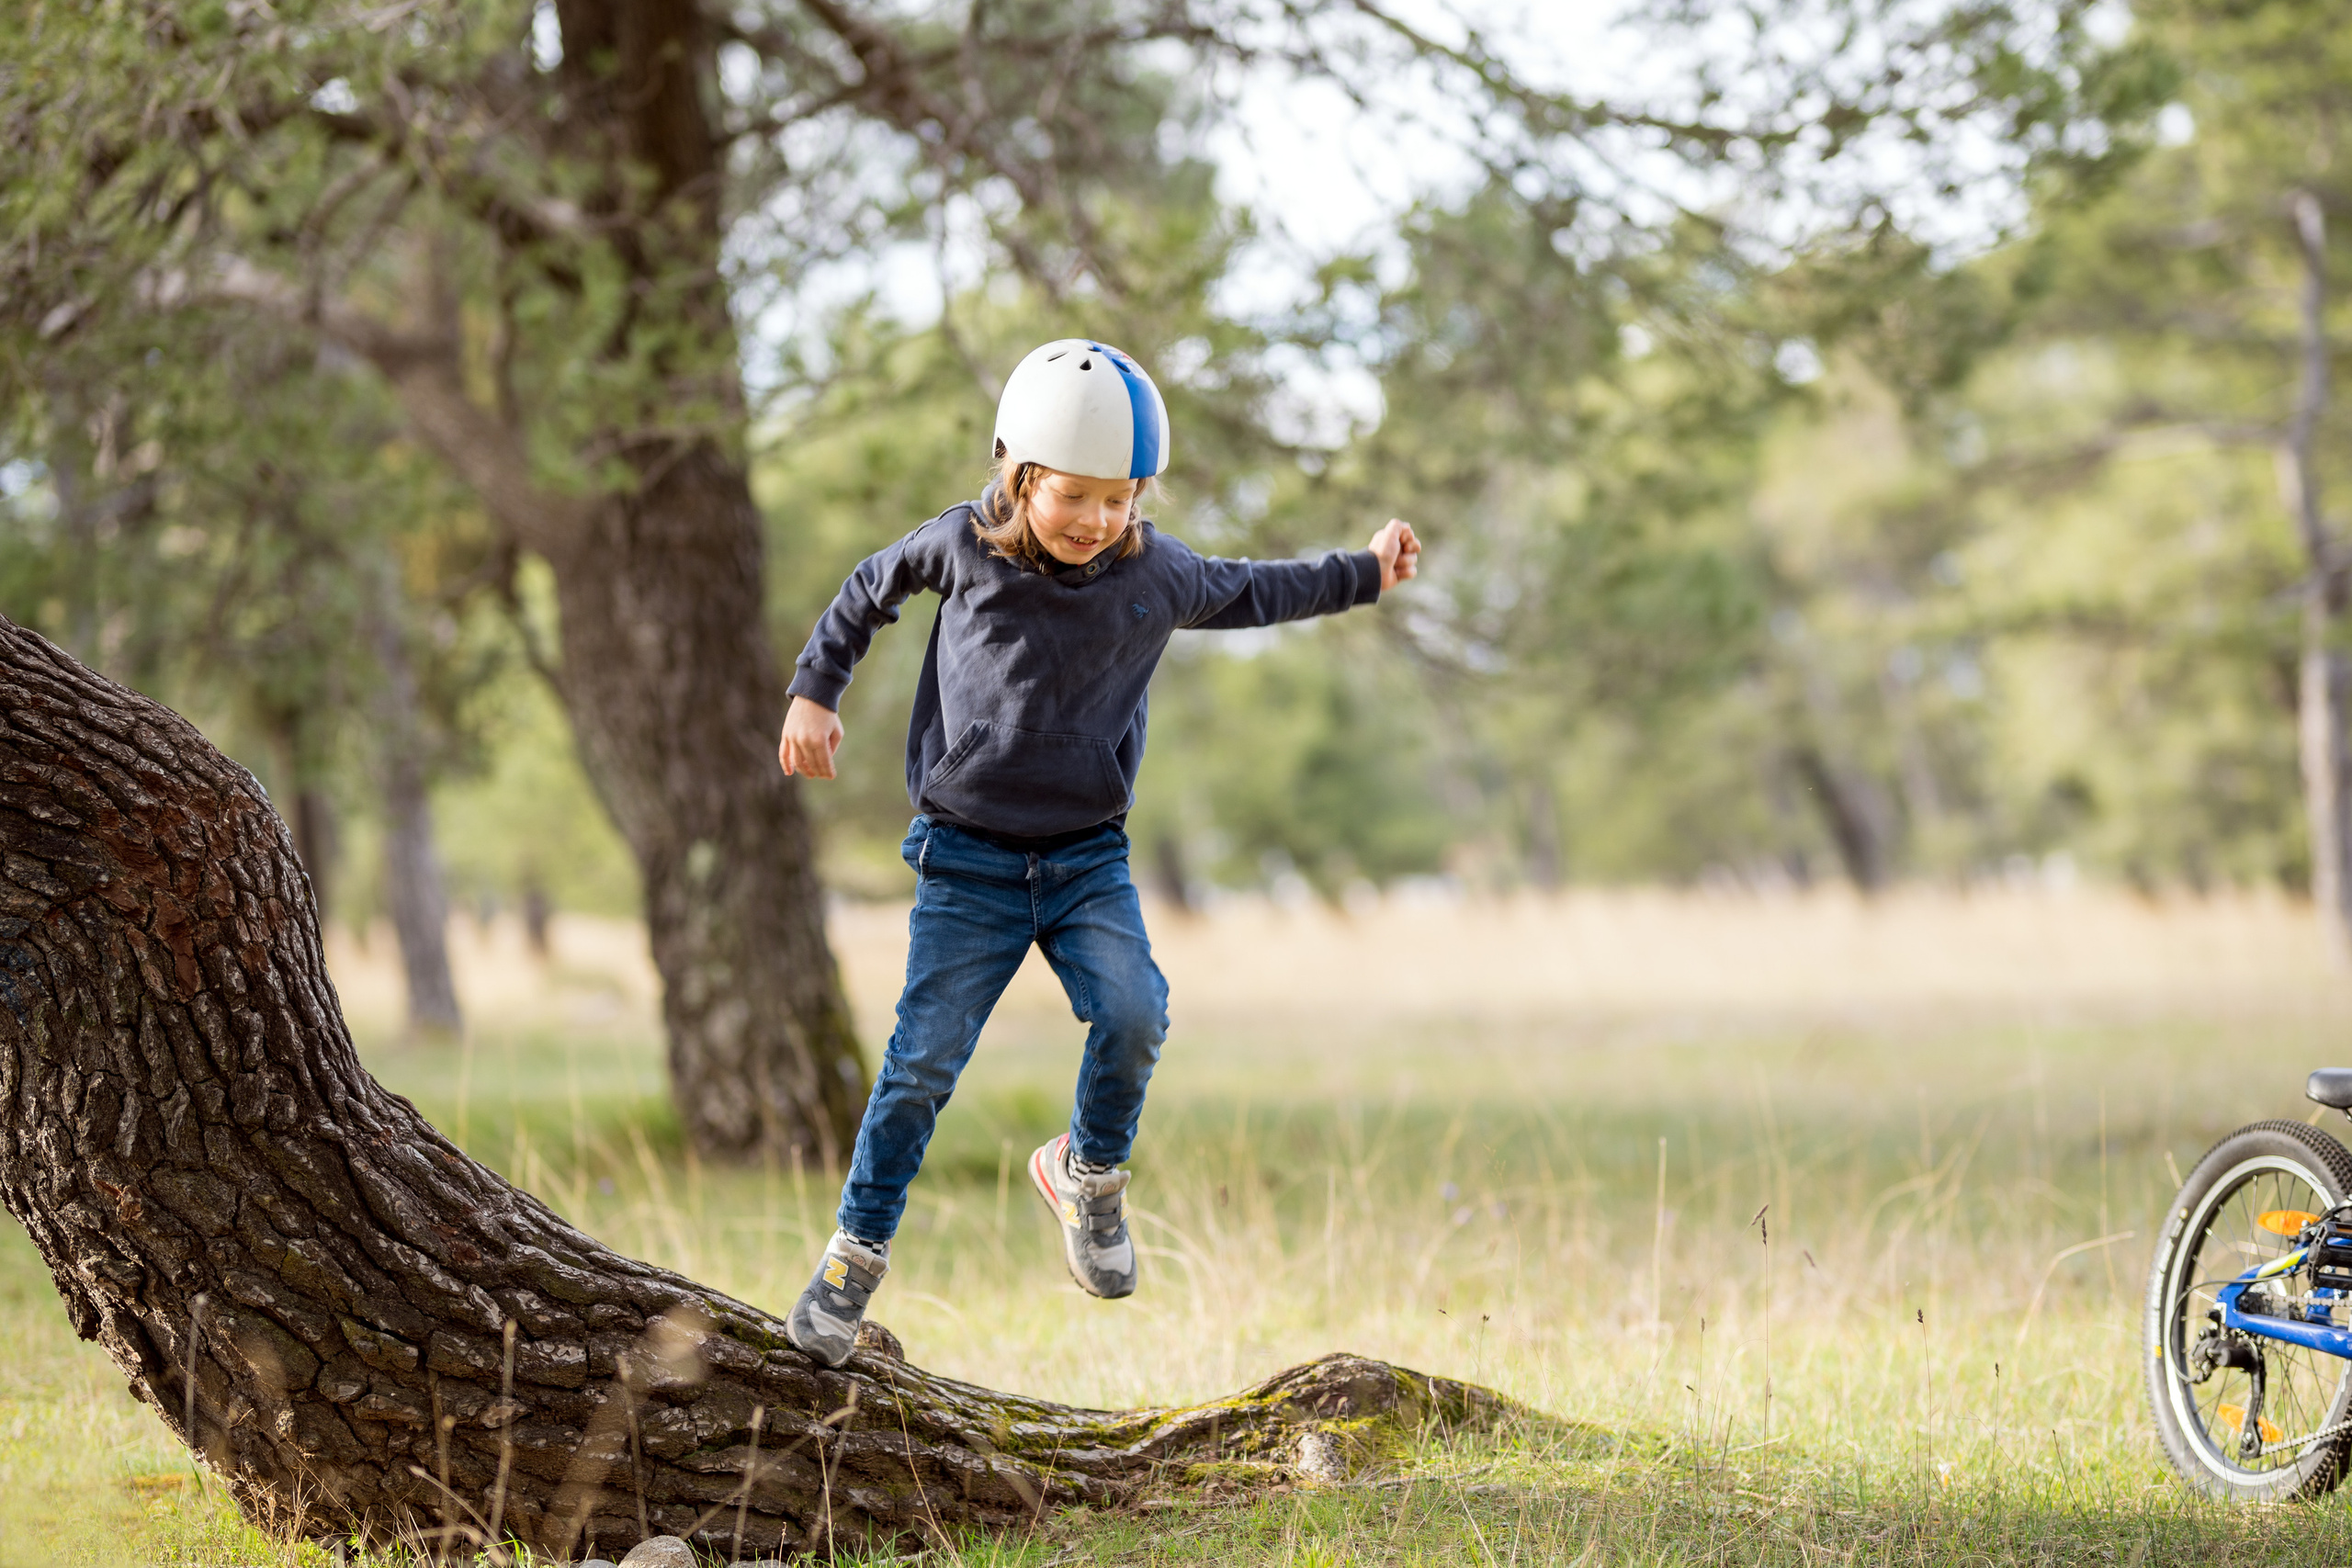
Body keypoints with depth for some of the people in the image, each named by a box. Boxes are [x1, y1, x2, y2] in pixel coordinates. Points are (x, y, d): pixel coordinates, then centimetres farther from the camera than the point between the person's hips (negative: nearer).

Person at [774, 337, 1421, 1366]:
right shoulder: (964, 547, -6)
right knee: (923, 1059, -6)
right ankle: (857, 1252, 8)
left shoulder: (1156, 576, 0)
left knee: (1132, 1015, -22)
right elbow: (873, 590, 13)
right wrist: (815, 691, 10)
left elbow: (1245, 591, 21)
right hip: (967, 857, -2)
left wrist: (1361, 576, 27)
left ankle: (1087, 1172, 5)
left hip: (1087, 857, 2)